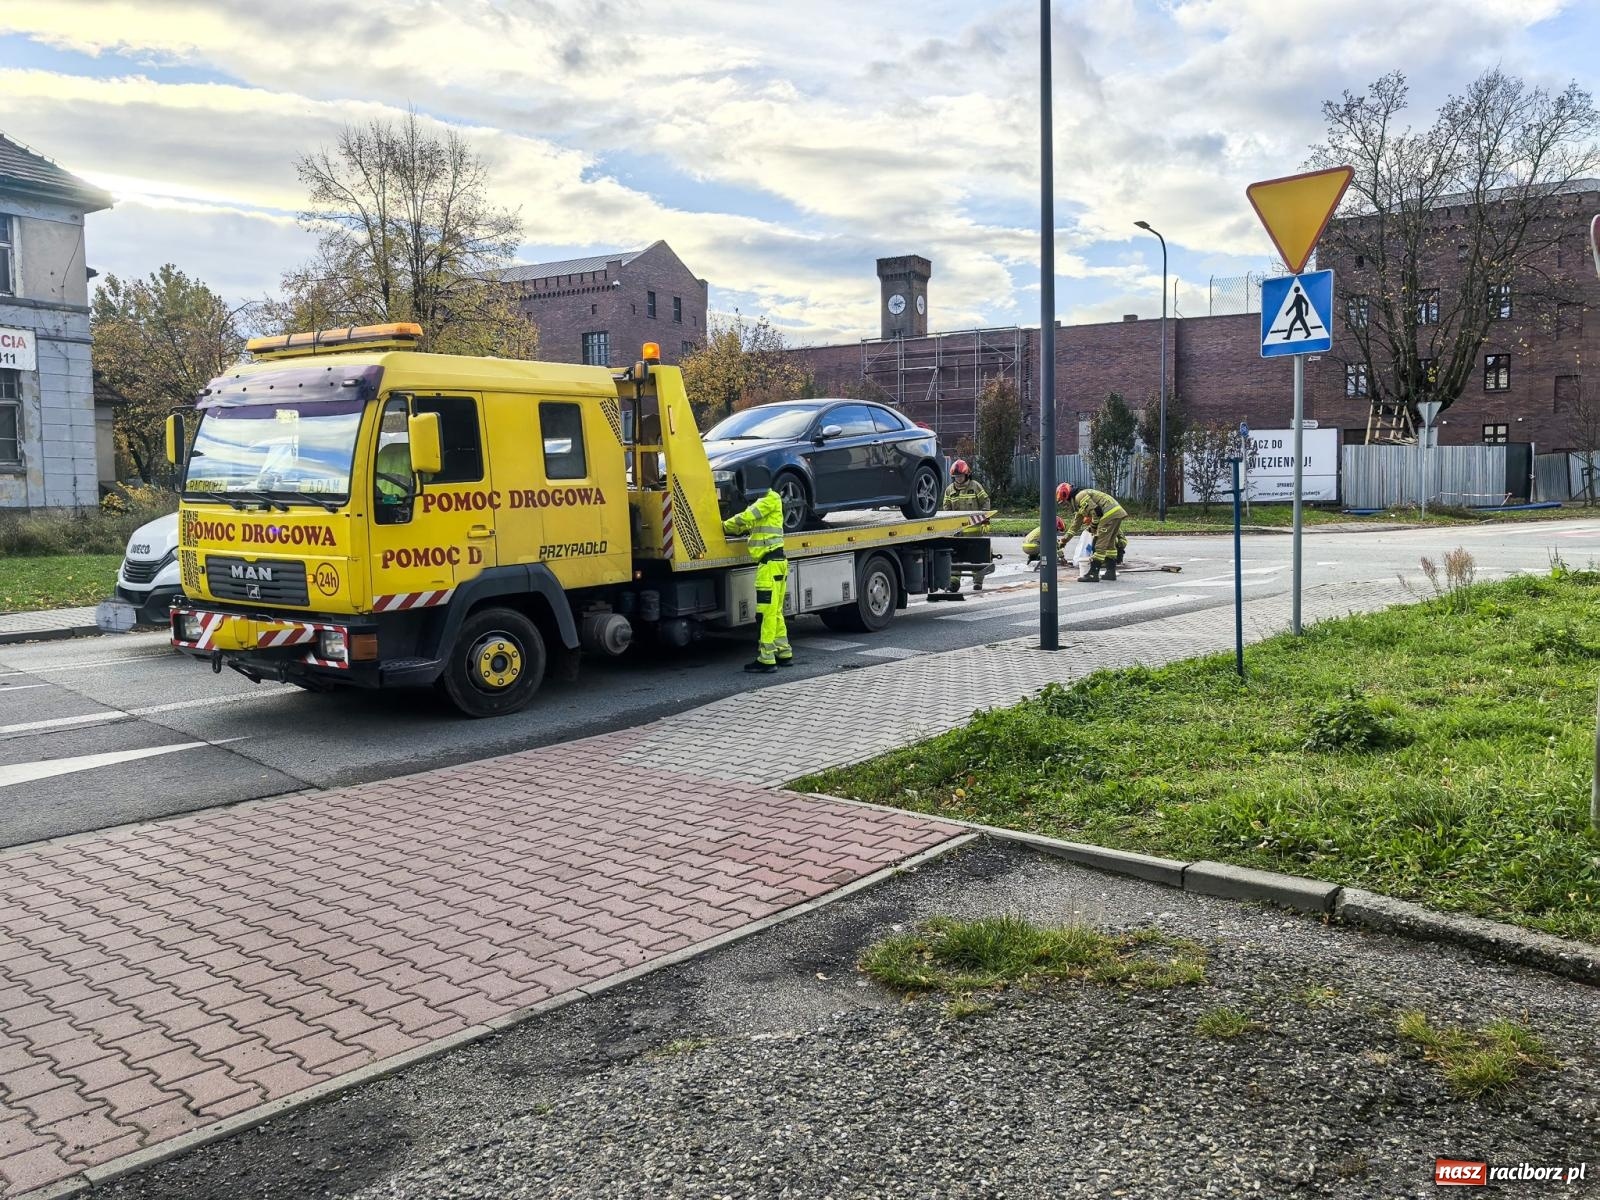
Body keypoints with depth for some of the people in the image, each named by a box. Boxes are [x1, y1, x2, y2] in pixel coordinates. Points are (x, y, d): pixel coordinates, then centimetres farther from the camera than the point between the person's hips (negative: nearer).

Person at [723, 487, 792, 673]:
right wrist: (730, 527, 4)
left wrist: (725, 526, -1)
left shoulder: (771, 499, -9)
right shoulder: (764, 501, 21)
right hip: (775, 562, 10)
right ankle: (784, 654, 21)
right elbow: (749, 524, 17)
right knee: (776, 612, 15)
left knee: (767, 613, -8)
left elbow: (746, 518, -14)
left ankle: (766, 659, -7)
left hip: (770, 563, -10)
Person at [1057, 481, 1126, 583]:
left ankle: (1093, 574, -6)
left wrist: (1093, 527, -3)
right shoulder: (1078, 503, 25)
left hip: (1110, 514, -10)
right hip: (1117, 512, 10)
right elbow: (1076, 524, 33)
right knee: (1110, 544, 18)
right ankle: (1111, 573, 23)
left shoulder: (1080, 496, -8)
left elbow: (1096, 511, -17)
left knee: (1100, 545, -8)